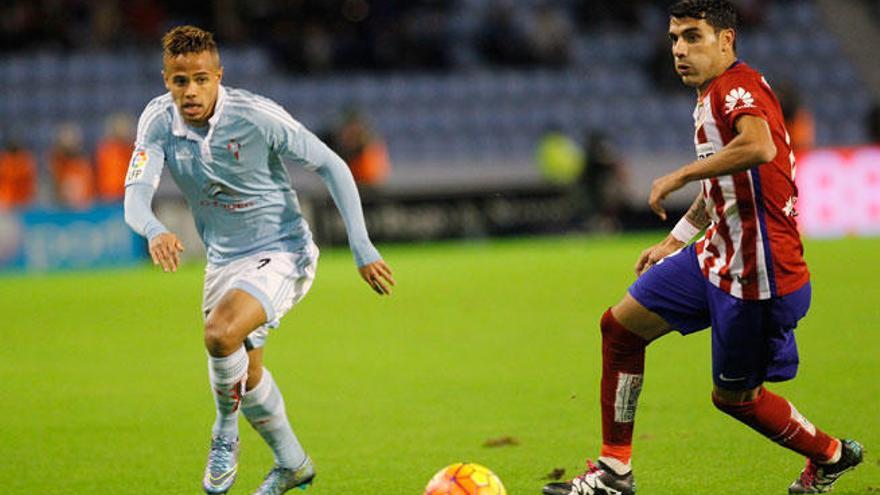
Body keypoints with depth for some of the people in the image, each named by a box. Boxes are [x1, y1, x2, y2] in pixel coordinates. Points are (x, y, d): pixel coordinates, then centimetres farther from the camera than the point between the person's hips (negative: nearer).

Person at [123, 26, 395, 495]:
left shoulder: (256, 116, -22)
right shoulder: (159, 121, -11)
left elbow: (331, 166, -14)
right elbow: (136, 192, -21)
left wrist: (362, 248, -17)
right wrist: (154, 231, -45)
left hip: (281, 252, -6)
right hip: (223, 259, 6)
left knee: (220, 332, -30)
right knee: (245, 376, 16)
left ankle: (225, 434, -4)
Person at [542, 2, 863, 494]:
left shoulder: (738, 86, -18)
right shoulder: (712, 95, 12)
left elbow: (759, 147, -41)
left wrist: (680, 176, -30)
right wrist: (673, 242, 30)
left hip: (757, 273, -10)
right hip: (715, 256, 10)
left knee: (734, 395, 5)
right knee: (621, 326, 8)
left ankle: (831, 455, 30)